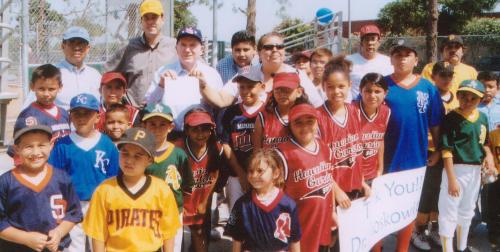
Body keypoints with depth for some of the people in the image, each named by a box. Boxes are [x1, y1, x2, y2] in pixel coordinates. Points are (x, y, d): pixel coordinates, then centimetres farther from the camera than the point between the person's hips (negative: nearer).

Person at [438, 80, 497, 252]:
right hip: (456, 169, -7)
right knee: (449, 213, -2)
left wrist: (489, 156, -2)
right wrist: (451, 179, -21)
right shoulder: (451, 118, -14)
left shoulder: (483, 117, 4)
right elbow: (447, 150, -17)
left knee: (467, 212, 22)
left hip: (475, 170, 7)